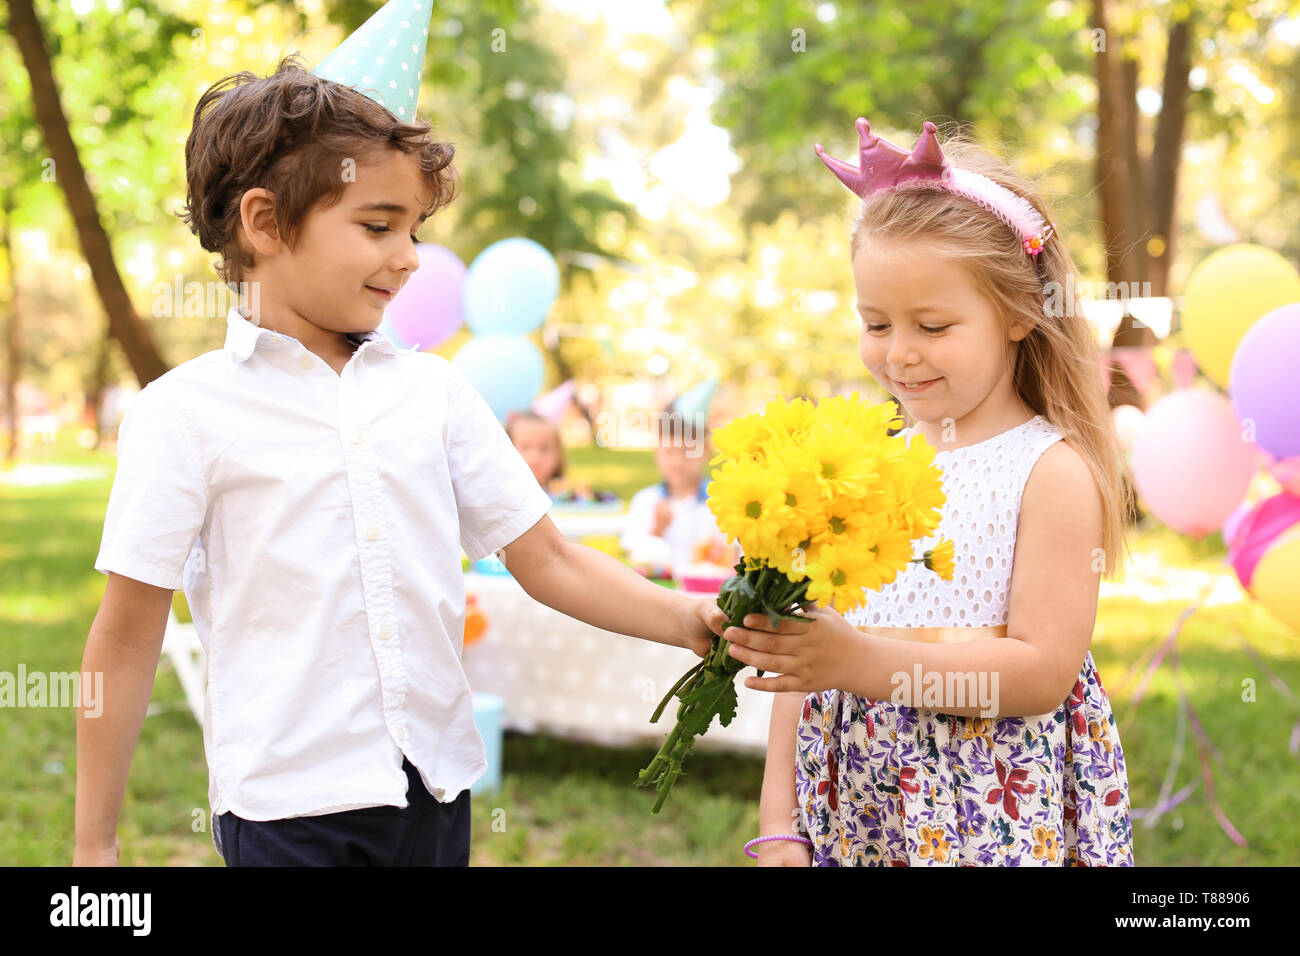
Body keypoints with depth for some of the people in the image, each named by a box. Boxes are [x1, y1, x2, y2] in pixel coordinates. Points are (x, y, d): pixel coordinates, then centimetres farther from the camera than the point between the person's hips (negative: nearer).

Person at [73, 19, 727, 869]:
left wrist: (691, 621, -8)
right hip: (287, 800, -4)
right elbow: (129, 634, -3)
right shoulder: (186, 411, -6)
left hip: (436, 782, 4)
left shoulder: (435, 390, 6)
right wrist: (95, 843, 0)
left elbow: (547, 559, 6)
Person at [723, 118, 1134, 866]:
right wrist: (780, 825, 4)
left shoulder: (1052, 470, -8)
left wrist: (865, 662, -23)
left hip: (997, 816, -4)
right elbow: (807, 659, 7)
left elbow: (1044, 671, -15)